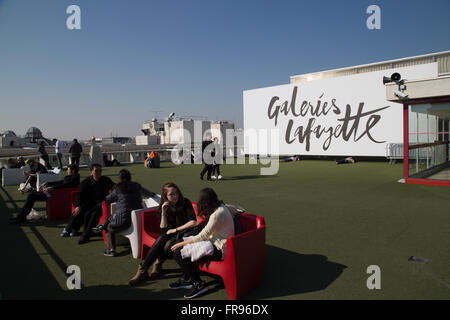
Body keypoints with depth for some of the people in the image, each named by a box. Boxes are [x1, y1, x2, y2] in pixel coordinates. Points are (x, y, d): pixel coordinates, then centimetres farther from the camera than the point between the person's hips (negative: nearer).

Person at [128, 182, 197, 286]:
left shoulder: (185, 203, -13)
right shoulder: (163, 207, -2)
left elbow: (193, 222, -20)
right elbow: (163, 228, -8)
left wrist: (176, 229, -19)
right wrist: (163, 212, -20)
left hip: (184, 232, -3)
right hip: (169, 233, 3)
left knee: (168, 245, -33)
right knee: (160, 240, -30)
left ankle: (157, 264, -6)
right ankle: (142, 271, -28)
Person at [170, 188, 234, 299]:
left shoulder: (218, 213, -23)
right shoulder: (220, 207, 7)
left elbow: (202, 237, -20)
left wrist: (181, 244, -11)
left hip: (219, 250, -10)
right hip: (215, 242, 10)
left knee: (178, 253, -15)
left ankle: (198, 284, -3)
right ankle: (187, 279, 20)